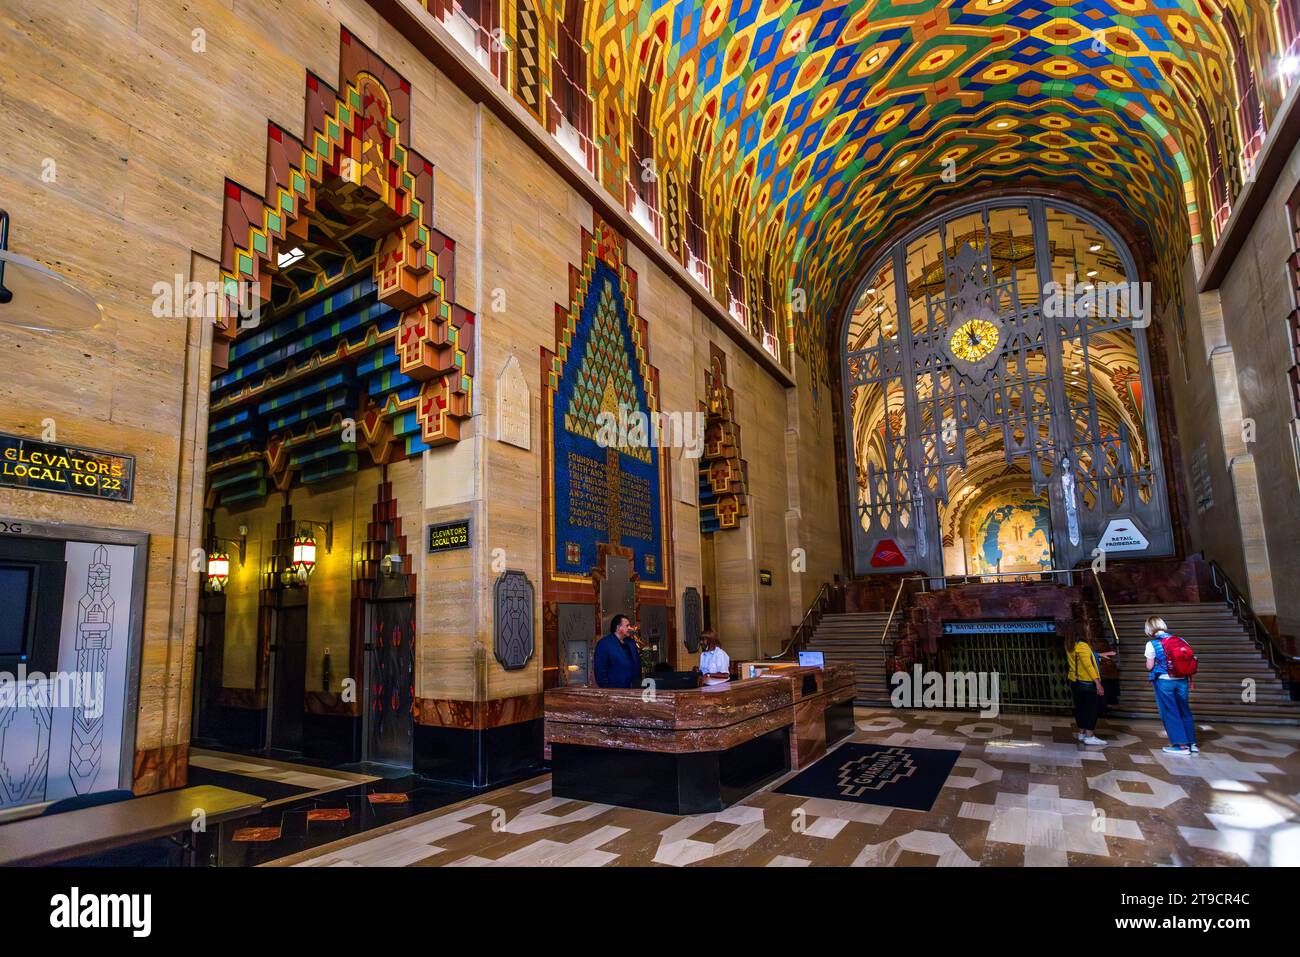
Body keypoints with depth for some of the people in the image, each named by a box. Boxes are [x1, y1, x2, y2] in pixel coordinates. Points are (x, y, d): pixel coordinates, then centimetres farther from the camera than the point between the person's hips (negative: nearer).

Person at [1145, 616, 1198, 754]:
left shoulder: (1152, 644, -9)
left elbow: (1150, 666, -8)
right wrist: (1190, 679, 18)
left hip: (1164, 681, -5)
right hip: (1181, 680, 5)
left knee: (1169, 712, 4)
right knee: (1184, 711, 15)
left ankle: (1181, 744, 4)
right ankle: (1192, 743, 20)